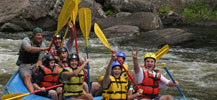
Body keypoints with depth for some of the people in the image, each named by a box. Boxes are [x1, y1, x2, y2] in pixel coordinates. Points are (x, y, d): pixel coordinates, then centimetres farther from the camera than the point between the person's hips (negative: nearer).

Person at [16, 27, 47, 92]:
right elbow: (28, 49, -34)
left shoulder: (42, 44, 3)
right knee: (27, 77, -31)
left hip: (35, 65, 4)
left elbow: (40, 60, -1)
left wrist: (36, 68, -23)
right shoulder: (26, 40, -8)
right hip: (24, 65, -4)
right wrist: (42, 49, -46)